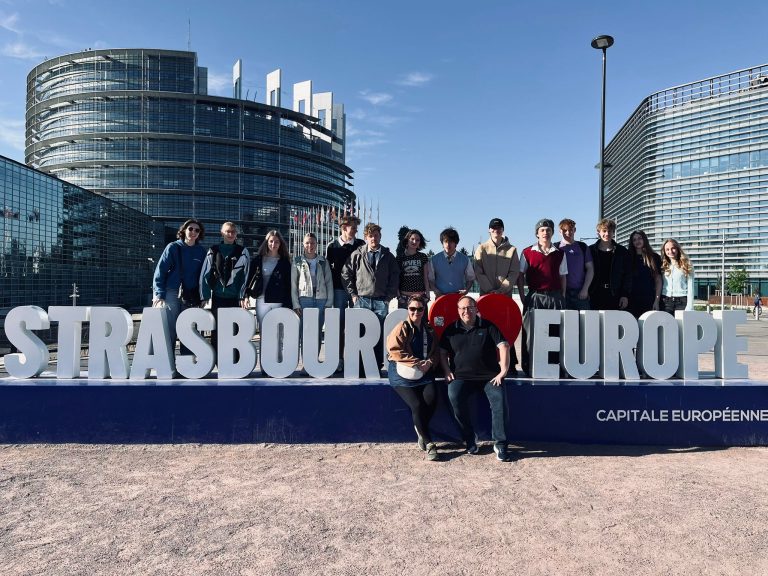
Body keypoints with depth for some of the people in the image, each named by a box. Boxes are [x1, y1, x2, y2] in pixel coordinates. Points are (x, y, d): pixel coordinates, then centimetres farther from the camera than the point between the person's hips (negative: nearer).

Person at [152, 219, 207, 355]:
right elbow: (160, 271, -2)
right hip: (171, 296, -2)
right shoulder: (173, 247, 1)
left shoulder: (201, 252, 9)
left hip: (190, 298, 3)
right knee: (169, 331, -5)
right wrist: (159, 295, -10)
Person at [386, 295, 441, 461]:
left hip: (425, 374, 4)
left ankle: (421, 430, 5)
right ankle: (429, 444, -4)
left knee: (431, 398, -22)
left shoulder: (429, 330, 13)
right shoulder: (402, 328, -4)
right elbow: (395, 350, -14)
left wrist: (429, 362, -10)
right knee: (417, 405, -18)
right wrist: (416, 362, -16)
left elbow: (436, 352, 12)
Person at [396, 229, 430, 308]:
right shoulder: (400, 258, 7)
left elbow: (426, 278, 9)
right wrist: (398, 295, 1)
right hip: (404, 296, 0)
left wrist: (427, 294, 3)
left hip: (420, 296, 0)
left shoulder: (423, 257, 9)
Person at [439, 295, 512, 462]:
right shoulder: (451, 330, 15)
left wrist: (503, 371, -8)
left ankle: (500, 443, -13)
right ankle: (470, 439, -11)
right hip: (461, 377, 1)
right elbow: (443, 353, 15)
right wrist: (447, 371, 0)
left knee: (499, 398, -27)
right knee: (454, 396, -29)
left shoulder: (488, 326, 9)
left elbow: (503, 347, 3)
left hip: (490, 376, -1)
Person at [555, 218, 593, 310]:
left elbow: (590, 269, 9)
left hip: (580, 293, 1)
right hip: (561, 292, -1)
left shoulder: (582, 247, 11)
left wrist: (585, 289, -1)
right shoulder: (555, 248, 6)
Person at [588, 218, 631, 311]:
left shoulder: (622, 252, 9)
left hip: (614, 296, 0)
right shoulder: (591, 250, 7)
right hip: (595, 295, 0)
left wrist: (625, 295, -1)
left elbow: (628, 275, 7)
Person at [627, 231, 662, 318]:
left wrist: (657, 300, -2)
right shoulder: (628, 257, 11)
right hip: (632, 301, 1)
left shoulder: (654, 257, 8)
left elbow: (658, 281, 6)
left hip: (649, 301, -1)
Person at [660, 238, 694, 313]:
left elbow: (690, 288, 1)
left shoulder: (686, 265, 5)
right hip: (665, 301, 2)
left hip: (681, 301, -2)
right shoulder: (663, 266, 11)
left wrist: (689, 307, -7)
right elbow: (660, 286, 10)